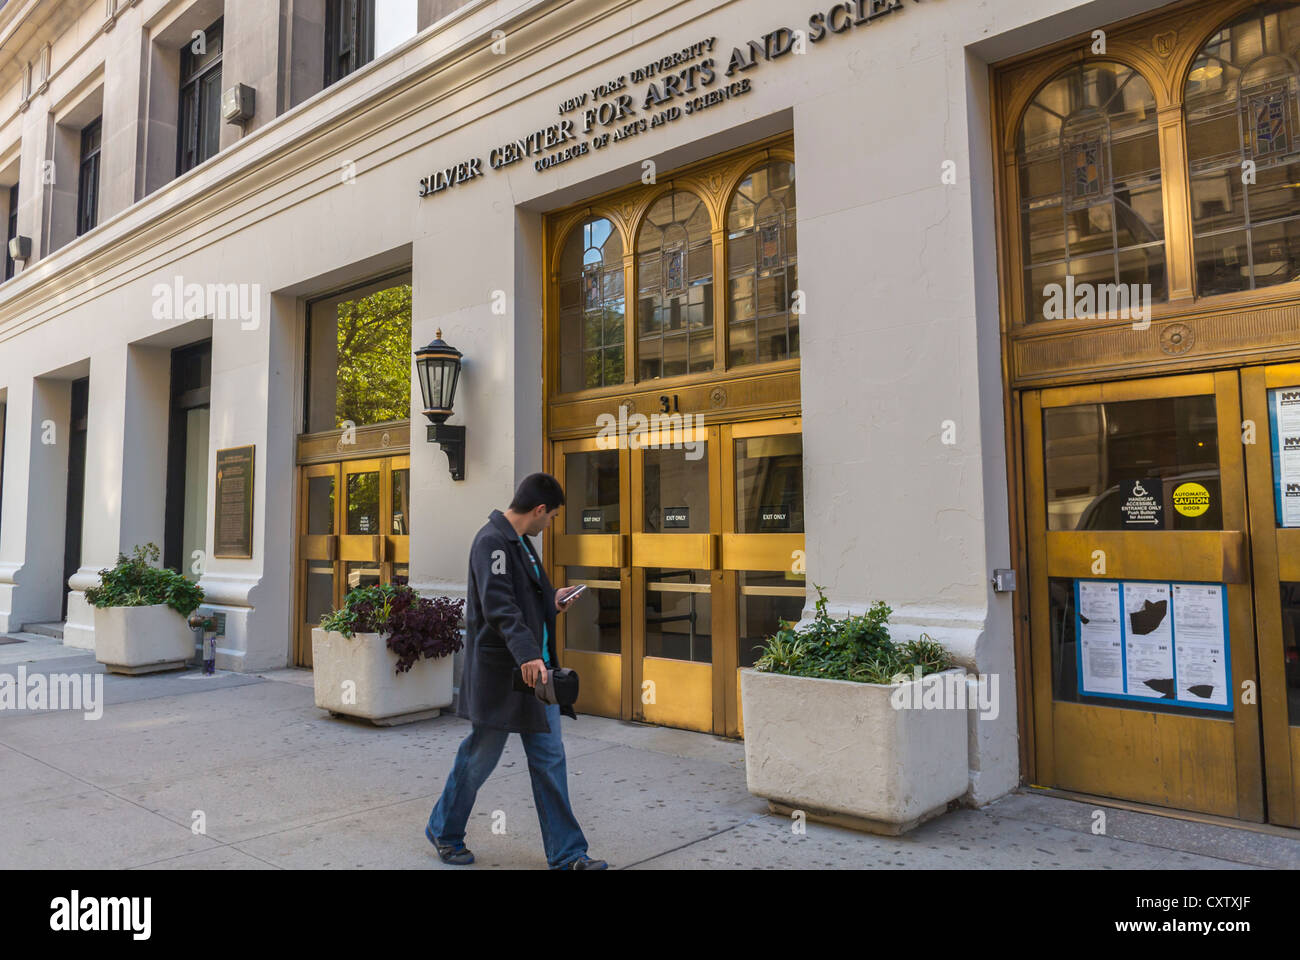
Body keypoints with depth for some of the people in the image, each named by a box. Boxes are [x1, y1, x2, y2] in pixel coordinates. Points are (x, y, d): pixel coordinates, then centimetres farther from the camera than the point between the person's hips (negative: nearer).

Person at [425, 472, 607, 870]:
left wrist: (552, 602, 19)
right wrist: (526, 654, -38)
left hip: (535, 668, 9)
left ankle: (566, 854, 18)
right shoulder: (492, 541, -17)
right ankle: (444, 831, 33)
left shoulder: (519, 541, 14)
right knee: (479, 758, 9)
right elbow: (499, 605, -29)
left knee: (550, 760, 10)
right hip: (500, 673, -9)